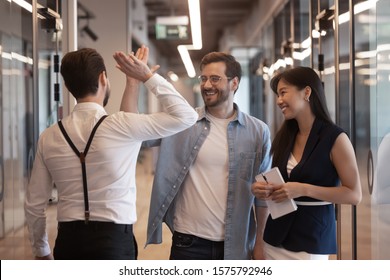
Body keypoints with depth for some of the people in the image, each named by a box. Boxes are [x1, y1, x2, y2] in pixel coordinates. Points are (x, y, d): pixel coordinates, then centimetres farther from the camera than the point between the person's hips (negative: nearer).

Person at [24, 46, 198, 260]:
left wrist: (41, 250, 23)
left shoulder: (49, 137, 2)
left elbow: (34, 204, 8)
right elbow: (186, 116, -3)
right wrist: (148, 76, 2)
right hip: (113, 240, -4)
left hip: (68, 241, 4)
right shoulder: (121, 126, -10)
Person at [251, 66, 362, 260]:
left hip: (311, 238, -5)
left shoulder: (335, 138, -10)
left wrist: (304, 189, -21)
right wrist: (262, 190, -4)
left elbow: (354, 195, -12)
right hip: (277, 235, 5)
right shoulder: (284, 137, 8)